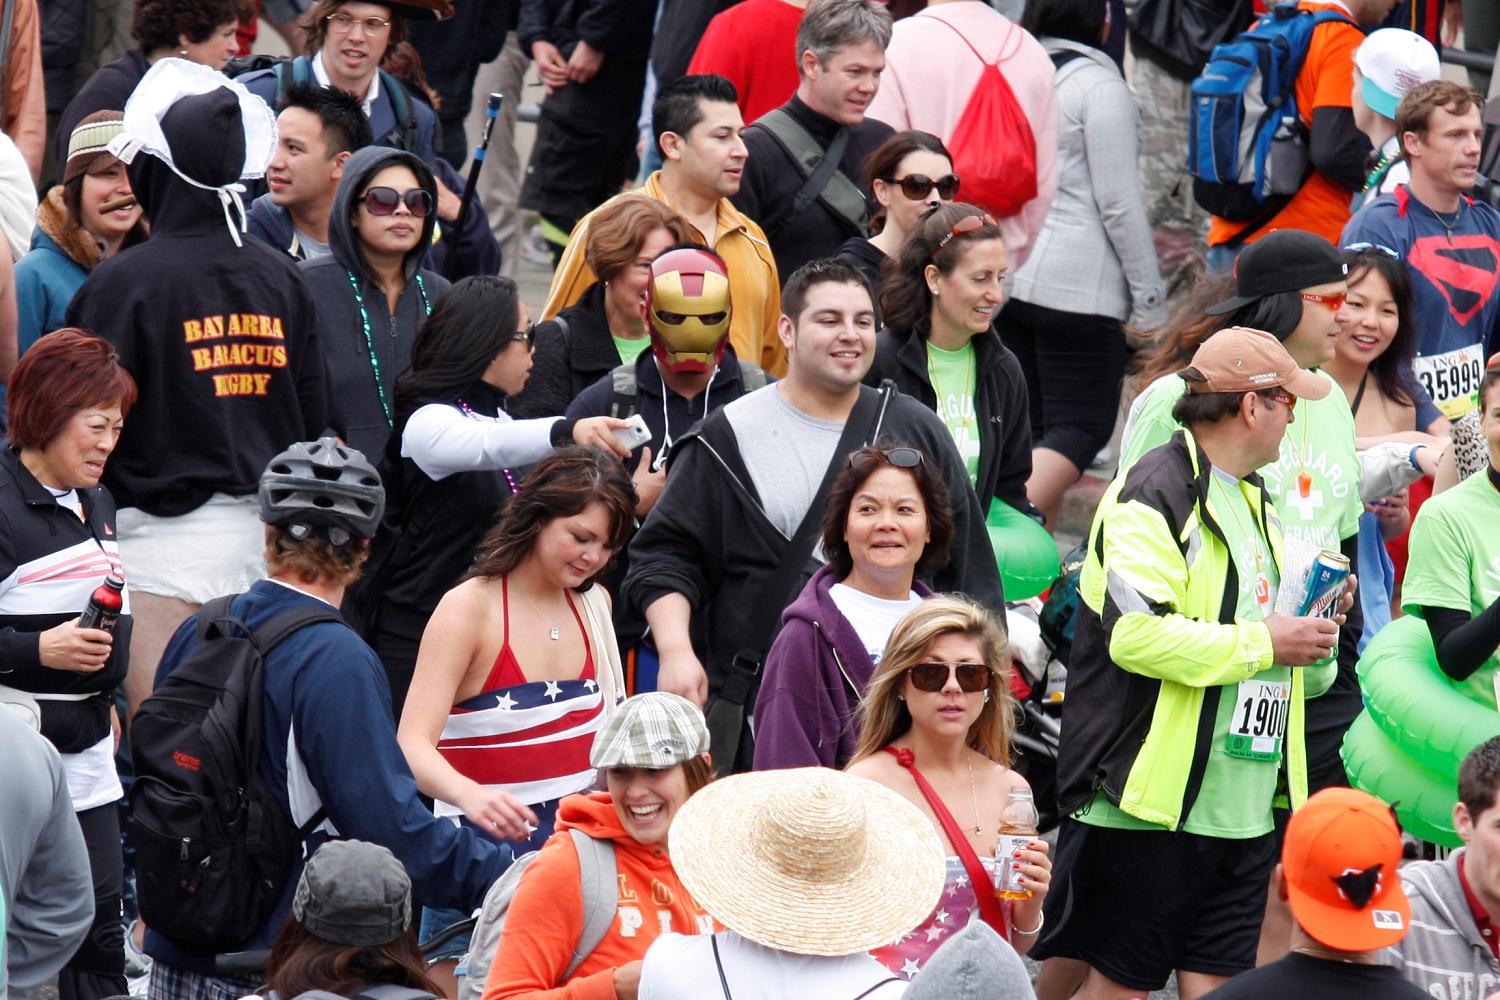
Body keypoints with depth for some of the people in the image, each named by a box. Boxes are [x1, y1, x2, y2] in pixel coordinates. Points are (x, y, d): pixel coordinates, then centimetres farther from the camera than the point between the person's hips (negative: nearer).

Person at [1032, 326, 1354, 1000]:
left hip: (1242, 810, 9)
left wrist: (1312, 623, 9)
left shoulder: (1249, 501, 21)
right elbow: (1136, 632, -24)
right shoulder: (1154, 495, -11)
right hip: (1153, 798, -9)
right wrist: (1262, 642, -17)